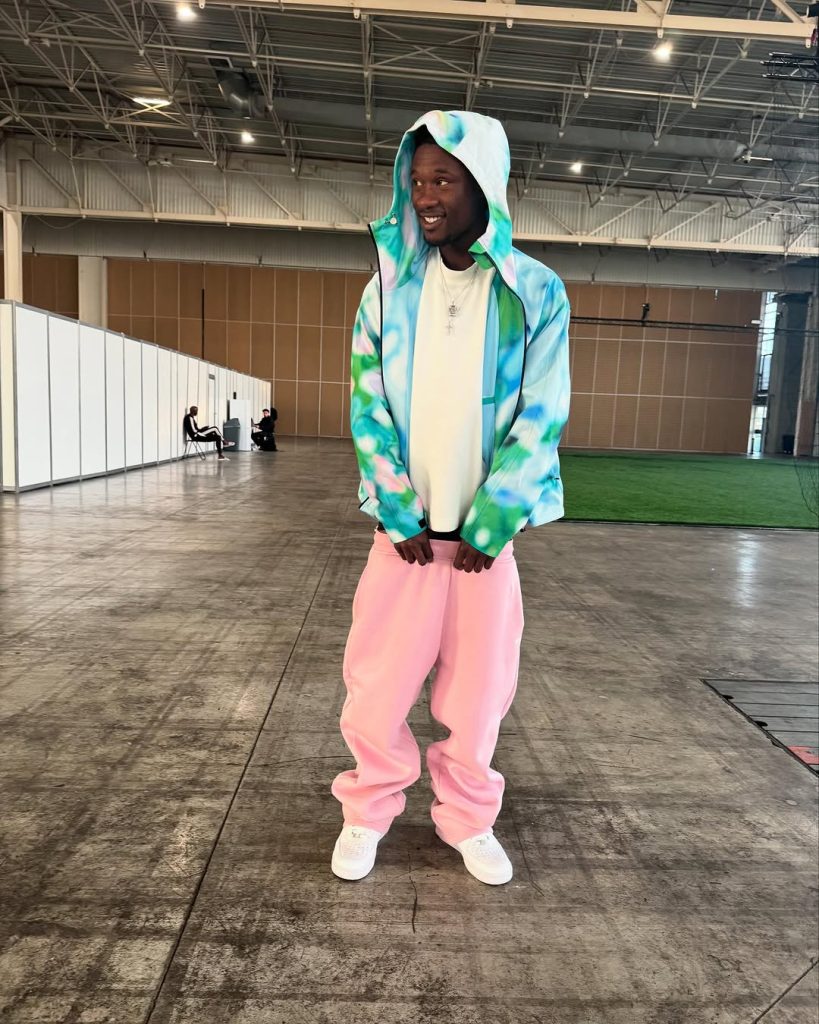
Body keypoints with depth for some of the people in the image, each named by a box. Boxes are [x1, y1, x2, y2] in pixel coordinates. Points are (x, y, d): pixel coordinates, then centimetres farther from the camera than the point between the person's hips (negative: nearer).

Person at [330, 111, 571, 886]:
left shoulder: (537, 293, -4)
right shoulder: (390, 286, 0)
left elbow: (540, 418, -6)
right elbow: (368, 408, -1)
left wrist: (486, 529, -10)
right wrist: (402, 519, -8)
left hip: (487, 530, -1)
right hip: (405, 526, 1)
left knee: (477, 683, 9)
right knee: (378, 680, 5)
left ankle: (469, 820, 31)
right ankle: (368, 811, 29)